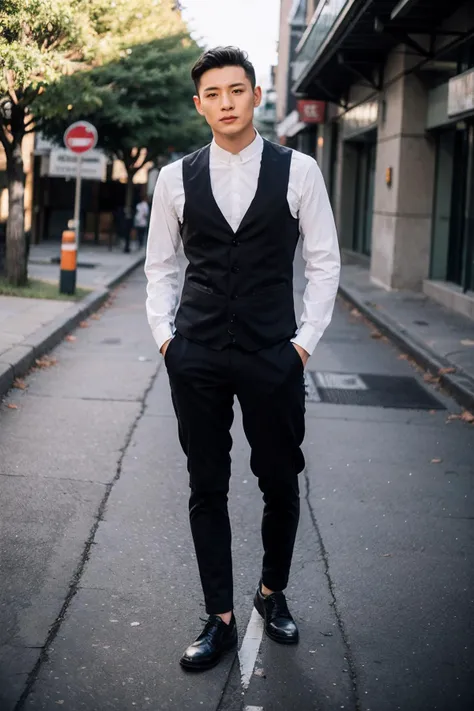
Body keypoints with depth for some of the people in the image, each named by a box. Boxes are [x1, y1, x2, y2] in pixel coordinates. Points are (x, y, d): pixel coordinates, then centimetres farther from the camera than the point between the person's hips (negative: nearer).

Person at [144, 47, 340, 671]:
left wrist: (306, 339, -2)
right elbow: (159, 265, 13)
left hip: (273, 356, -1)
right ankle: (221, 620, 18)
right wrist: (163, 333, 4)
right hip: (196, 357, 1)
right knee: (207, 487, 6)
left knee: (281, 484, 8)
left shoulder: (298, 171, 0)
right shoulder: (176, 178, 4)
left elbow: (324, 262, 3)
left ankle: (273, 593, 33)